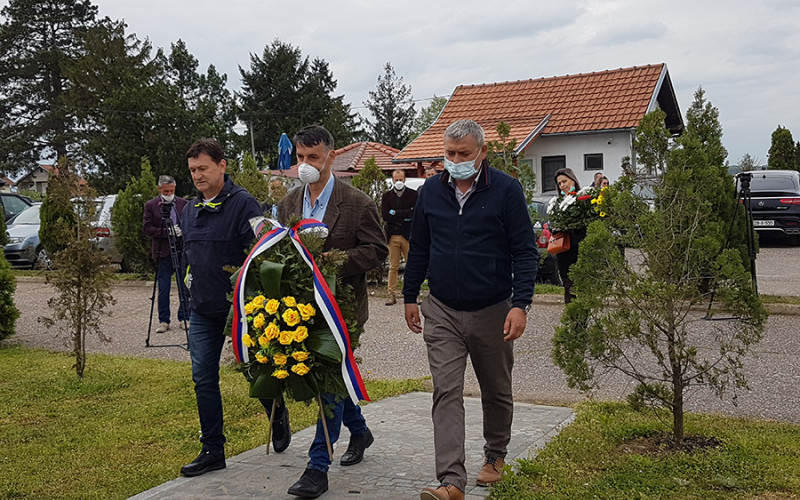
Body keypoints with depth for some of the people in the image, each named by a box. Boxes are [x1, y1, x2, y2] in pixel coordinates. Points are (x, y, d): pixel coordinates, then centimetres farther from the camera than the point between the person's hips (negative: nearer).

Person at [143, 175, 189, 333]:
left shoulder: (183, 203, 7)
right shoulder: (150, 206, 2)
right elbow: (146, 228, -3)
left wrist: (183, 231, -9)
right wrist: (166, 232, -14)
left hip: (182, 250, 2)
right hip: (163, 252, -2)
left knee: (185, 287, 5)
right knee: (163, 289, 2)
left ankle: (184, 317, 16)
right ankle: (163, 320, 12)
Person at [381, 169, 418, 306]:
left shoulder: (413, 194, 5)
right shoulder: (386, 196, 10)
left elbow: (415, 213, -9)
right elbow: (385, 215, -3)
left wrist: (395, 213, -9)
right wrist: (405, 216, -8)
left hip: (409, 235, -1)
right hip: (393, 236, 1)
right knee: (393, 267, 3)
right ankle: (391, 294, 7)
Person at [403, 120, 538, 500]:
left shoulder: (506, 190, -7)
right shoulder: (431, 191, 4)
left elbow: (524, 251, -7)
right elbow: (418, 248, 13)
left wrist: (520, 304, -16)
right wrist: (410, 297, 13)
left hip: (492, 311, -1)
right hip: (442, 312, 2)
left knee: (496, 391, 15)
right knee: (446, 393, -7)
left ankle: (495, 455, 39)